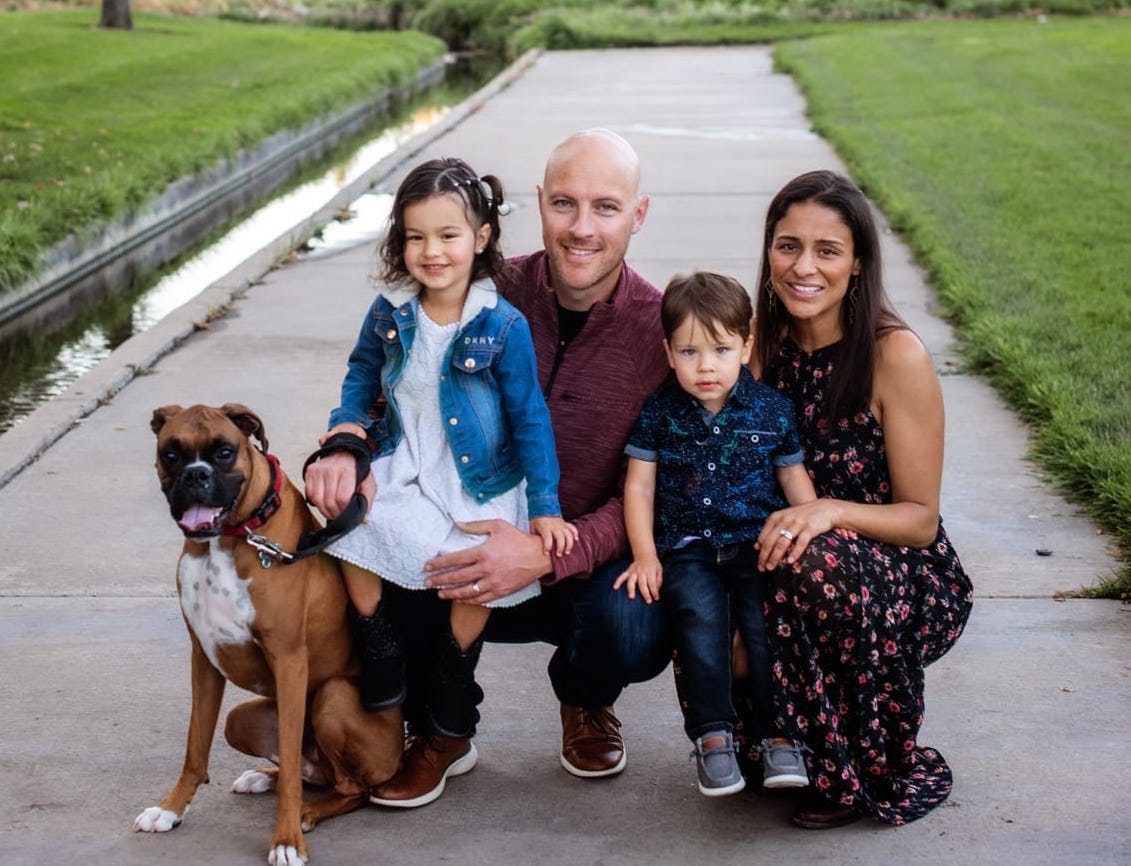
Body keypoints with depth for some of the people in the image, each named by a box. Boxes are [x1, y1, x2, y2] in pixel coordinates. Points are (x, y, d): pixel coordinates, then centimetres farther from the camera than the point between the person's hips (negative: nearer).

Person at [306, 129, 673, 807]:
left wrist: (546, 556, -31)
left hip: (589, 566, -1)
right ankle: (439, 730, 4)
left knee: (635, 633, -33)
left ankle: (586, 703, 10)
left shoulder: (662, 329, -11)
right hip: (469, 545, 1)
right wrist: (343, 448, -24)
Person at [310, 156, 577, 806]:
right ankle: (384, 675, 4)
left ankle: (452, 720, 6)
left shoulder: (503, 326, -13)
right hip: (402, 469, 3)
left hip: (480, 484, -3)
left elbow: (530, 417, -6)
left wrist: (544, 504, -7)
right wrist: (349, 421, 2)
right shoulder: (389, 312, -3)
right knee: (351, 534, -20)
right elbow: (364, 369, 19)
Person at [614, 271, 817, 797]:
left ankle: (779, 734, -7)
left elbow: (794, 480, 13)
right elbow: (639, 484, 5)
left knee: (767, 622, -22)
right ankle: (712, 734, -12)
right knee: (699, 619, -25)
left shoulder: (772, 410, 4)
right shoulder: (659, 412, 3)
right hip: (686, 549, 0)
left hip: (757, 542, 0)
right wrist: (645, 555, -3)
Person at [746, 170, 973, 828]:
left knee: (822, 561, -36)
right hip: (789, 570, 4)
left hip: (907, 583, -4)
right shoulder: (763, 344, -1)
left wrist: (831, 511, -31)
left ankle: (881, 773, -13)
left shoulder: (895, 355, -16)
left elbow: (920, 519, -12)